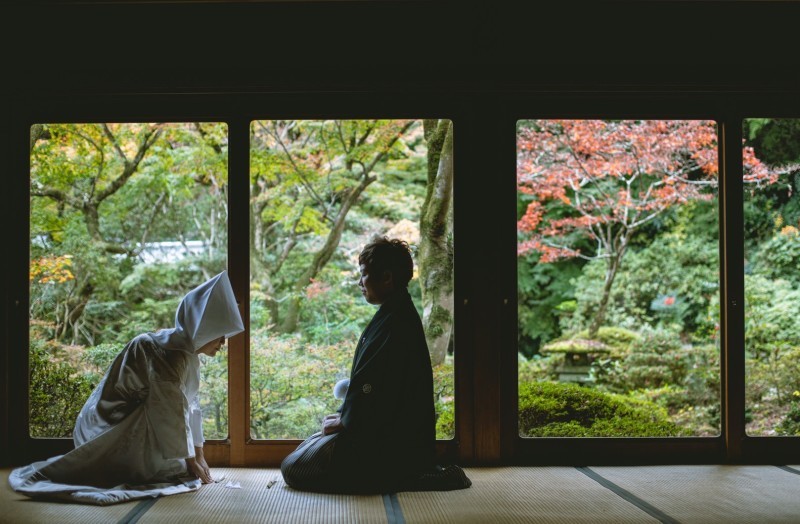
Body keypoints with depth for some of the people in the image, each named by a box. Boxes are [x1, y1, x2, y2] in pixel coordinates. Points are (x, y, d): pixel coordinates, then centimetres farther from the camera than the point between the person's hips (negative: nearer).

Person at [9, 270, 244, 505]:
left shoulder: (187, 351, 4)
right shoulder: (171, 357, -25)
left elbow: (190, 404, 8)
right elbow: (173, 412, -23)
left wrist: (199, 456, 9)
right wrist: (191, 462, -13)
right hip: (110, 426, -10)